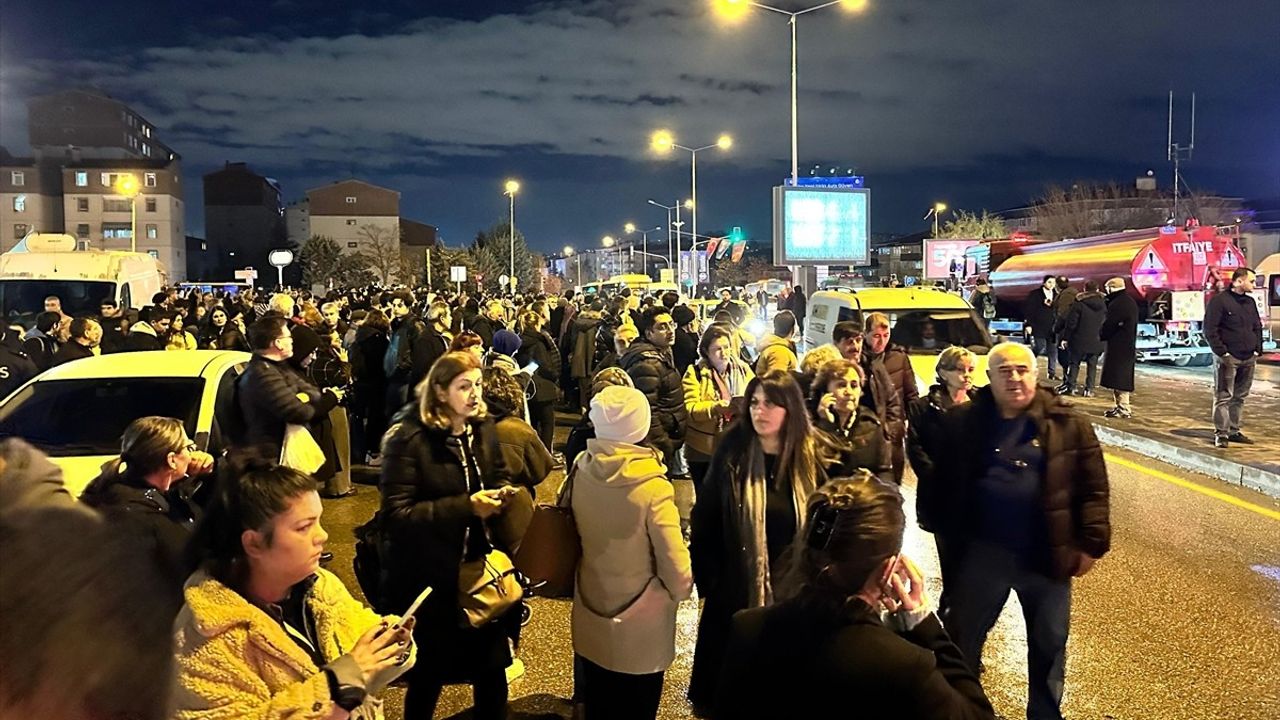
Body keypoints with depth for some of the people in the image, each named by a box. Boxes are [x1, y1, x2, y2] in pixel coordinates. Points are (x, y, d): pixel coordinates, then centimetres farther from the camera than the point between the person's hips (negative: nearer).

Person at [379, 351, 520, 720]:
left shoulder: (483, 428, 3)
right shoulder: (409, 438, -16)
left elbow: (501, 478, 16)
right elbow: (396, 514, -21)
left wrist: (505, 494, -8)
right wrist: (466, 506, -27)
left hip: (482, 565, 5)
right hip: (431, 574, -5)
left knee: (492, 664, 16)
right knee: (429, 673, 13)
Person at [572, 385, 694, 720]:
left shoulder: (580, 471, -15)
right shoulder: (653, 488, -28)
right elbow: (678, 573, -24)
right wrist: (681, 588, -1)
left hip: (590, 626, 4)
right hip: (640, 633, -4)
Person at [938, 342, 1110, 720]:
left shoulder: (1068, 424, -3)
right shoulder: (963, 423, -4)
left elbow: (1093, 488, -1)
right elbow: (944, 483, 3)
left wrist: (1091, 543, -5)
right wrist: (949, 538, 0)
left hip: (1048, 556, 1)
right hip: (982, 553, 0)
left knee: (1049, 644, 17)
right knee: (962, 638, 12)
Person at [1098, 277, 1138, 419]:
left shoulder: (1116, 305, -19)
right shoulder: (1130, 302, 14)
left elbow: (1108, 326, -17)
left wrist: (1101, 334, 5)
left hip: (1118, 347, -10)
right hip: (1129, 347, 10)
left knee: (1118, 380, -7)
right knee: (1123, 378, 16)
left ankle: (1123, 409, -6)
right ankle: (1123, 406, 22)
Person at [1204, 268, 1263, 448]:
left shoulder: (1250, 302, 14)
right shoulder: (1219, 301, -8)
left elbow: (1257, 328, 21)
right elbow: (1210, 330, -12)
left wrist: (1257, 350, 9)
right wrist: (1222, 352, -16)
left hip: (1248, 359, 7)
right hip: (1228, 358, -7)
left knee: (1240, 397, 11)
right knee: (1223, 396, -5)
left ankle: (1234, 431, 19)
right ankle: (1221, 433, -3)